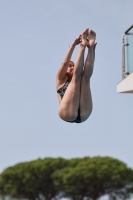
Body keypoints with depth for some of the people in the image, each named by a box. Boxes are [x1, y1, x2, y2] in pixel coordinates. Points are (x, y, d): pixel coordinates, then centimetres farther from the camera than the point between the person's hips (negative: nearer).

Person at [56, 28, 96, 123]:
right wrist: (74, 44, 2)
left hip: (83, 115, 3)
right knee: (77, 76, -9)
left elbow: (89, 65, 19)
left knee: (85, 77, -6)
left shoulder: (78, 80, 34)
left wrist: (92, 47, 5)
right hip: (67, 113, -3)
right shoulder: (61, 80, 27)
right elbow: (65, 62, 9)